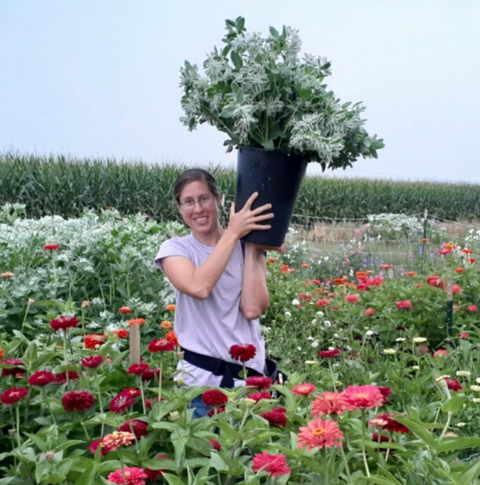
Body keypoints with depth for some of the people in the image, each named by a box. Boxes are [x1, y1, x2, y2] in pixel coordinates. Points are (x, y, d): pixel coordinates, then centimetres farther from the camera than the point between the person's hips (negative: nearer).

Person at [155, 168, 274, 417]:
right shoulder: (175, 249, -2)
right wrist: (233, 232, -20)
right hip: (202, 380, -2)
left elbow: (252, 309, -12)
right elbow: (199, 287, -25)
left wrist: (251, 246, -10)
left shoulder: (247, 246, 3)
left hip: (252, 374, 2)